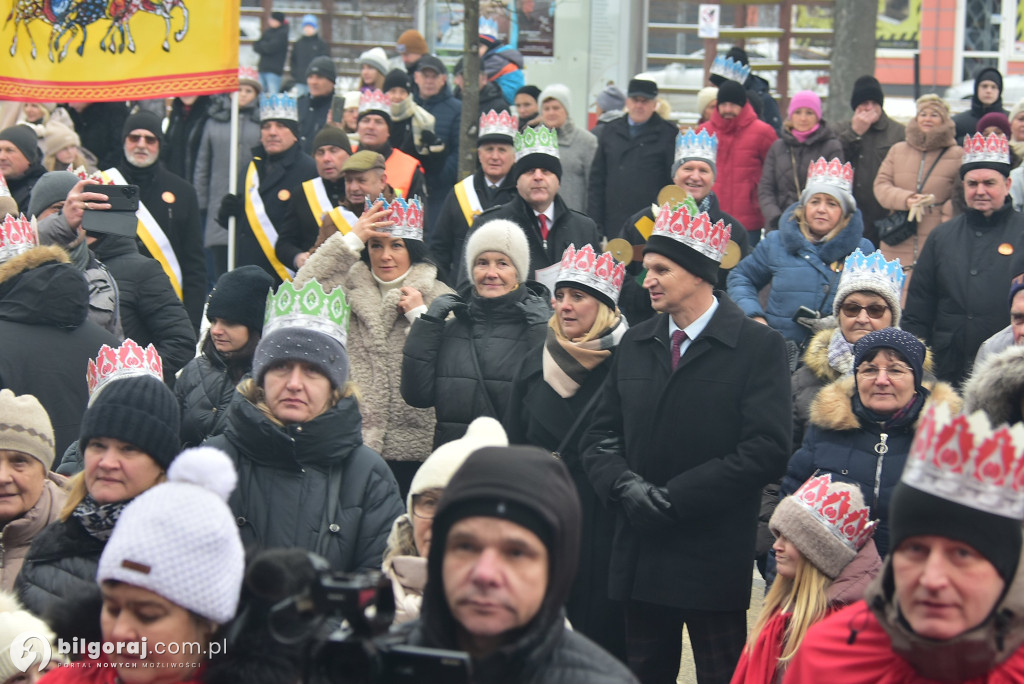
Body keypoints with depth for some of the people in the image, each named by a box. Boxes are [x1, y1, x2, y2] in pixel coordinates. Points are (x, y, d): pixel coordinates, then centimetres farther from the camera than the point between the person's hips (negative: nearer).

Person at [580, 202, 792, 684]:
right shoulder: (635, 345, 12)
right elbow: (599, 438, 11)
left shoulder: (758, 346, -5)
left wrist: (674, 497, -15)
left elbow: (766, 450, -14)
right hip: (640, 554, 5)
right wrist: (626, 485, -11)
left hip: (714, 558, -5)